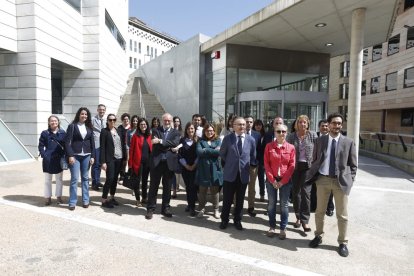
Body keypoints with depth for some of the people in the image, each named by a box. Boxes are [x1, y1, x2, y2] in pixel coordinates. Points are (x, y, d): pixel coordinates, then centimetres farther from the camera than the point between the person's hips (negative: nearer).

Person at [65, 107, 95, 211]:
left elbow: (92, 142, 9)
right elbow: (67, 142, -6)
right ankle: (72, 202, 7)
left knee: (85, 178, 9)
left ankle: (85, 200, 18)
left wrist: (92, 156, 2)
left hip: (86, 156, 3)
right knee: (74, 179, -2)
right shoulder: (72, 126, -2)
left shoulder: (89, 127, 8)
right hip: (75, 155, -3)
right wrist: (70, 156, -13)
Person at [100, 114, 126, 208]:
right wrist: (103, 162, -13)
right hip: (110, 159, -5)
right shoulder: (104, 131, -4)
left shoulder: (119, 130, 11)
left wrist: (125, 158, 8)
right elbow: (102, 147, -8)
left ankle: (112, 197, 24)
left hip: (119, 159, 5)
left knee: (115, 179, 11)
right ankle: (104, 200, 5)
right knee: (110, 179, -7)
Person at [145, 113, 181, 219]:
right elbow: (156, 144, -10)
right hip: (156, 162, -1)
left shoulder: (176, 133, 9)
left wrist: (161, 141, -18)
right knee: (153, 186, 6)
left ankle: (165, 208, 24)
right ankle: (150, 209, 16)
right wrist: (169, 146, -14)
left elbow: (175, 143, -11)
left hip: (169, 162, 1)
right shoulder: (156, 130, 6)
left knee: (167, 187, 10)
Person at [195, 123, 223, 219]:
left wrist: (206, 150, -9)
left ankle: (216, 210, 18)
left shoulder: (218, 141, 9)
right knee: (202, 190, 5)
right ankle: (201, 209, 21)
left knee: (215, 190, 4)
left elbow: (219, 152, -9)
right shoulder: (201, 141, 8)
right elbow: (199, 152, -10)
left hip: (214, 168, 0)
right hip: (203, 168, 0)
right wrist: (213, 151, -10)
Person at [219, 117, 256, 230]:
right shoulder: (227, 138, -4)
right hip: (230, 174, -1)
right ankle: (224, 220, 25)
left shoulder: (251, 140, 0)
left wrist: (246, 166, 7)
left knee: (240, 200, 12)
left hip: (243, 174, 1)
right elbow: (222, 154, 6)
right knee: (227, 199, 8)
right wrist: (229, 164, 8)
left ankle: (237, 221, 28)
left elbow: (253, 157, 11)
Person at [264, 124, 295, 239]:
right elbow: (266, 164, -2)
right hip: (271, 180, 0)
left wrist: (282, 181, -8)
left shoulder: (291, 147, 0)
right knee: (271, 204, 7)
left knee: (284, 204, 6)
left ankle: (283, 229, 18)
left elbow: (292, 166, -2)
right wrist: (273, 180, -9)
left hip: (285, 180, 0)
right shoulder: (269, 146, 0)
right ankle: (272, 226, 21)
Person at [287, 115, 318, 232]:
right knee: (296, 192, 10)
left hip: (308, 166, -2)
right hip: (295, 166, 2)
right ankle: (298, 217, 25)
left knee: (305, 192, -9)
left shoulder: (313, 135, -1)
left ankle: (305, 220, -1)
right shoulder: (291, 136, 3)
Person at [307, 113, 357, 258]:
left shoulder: (349, 142, 0)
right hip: (323, 179, 2)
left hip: (341, 181, -1)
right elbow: (314, 160, 8)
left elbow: (353, 165, 3)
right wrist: (314, 176, 1)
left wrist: (349, 181, -5)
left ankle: (343, 243, 24)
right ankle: (318, 236, 32)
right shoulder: (320, 140, 4)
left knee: (342, 215, 8)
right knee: (319, 211, 14)